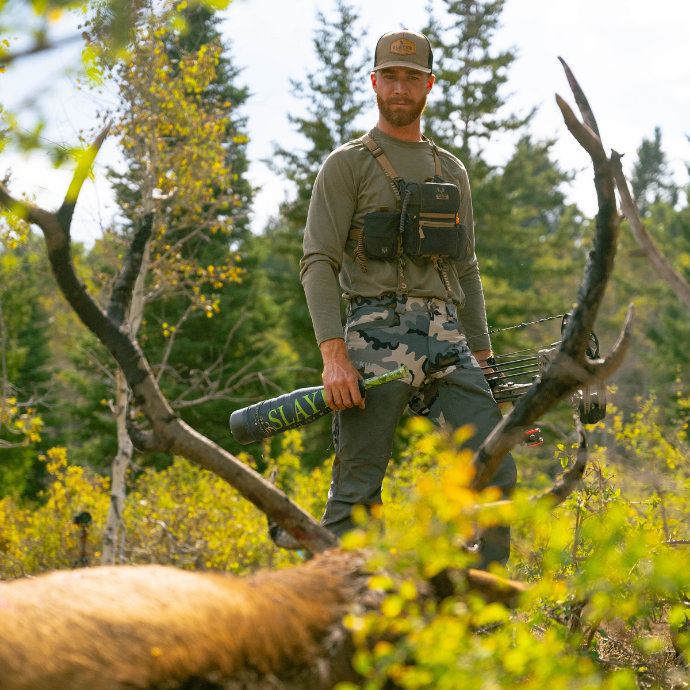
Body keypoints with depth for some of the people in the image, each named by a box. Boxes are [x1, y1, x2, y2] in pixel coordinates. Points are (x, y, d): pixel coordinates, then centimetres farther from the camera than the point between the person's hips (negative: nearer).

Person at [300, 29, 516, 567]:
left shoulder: (452, 172, 22)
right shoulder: (347, 165, 5)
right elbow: (318, 263, -4)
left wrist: (483, 358, 17)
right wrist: (334, 356, -16)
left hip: (447, 340, 5)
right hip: (379, 336, -5)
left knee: (495, 473, -6)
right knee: (357, 494, -5)